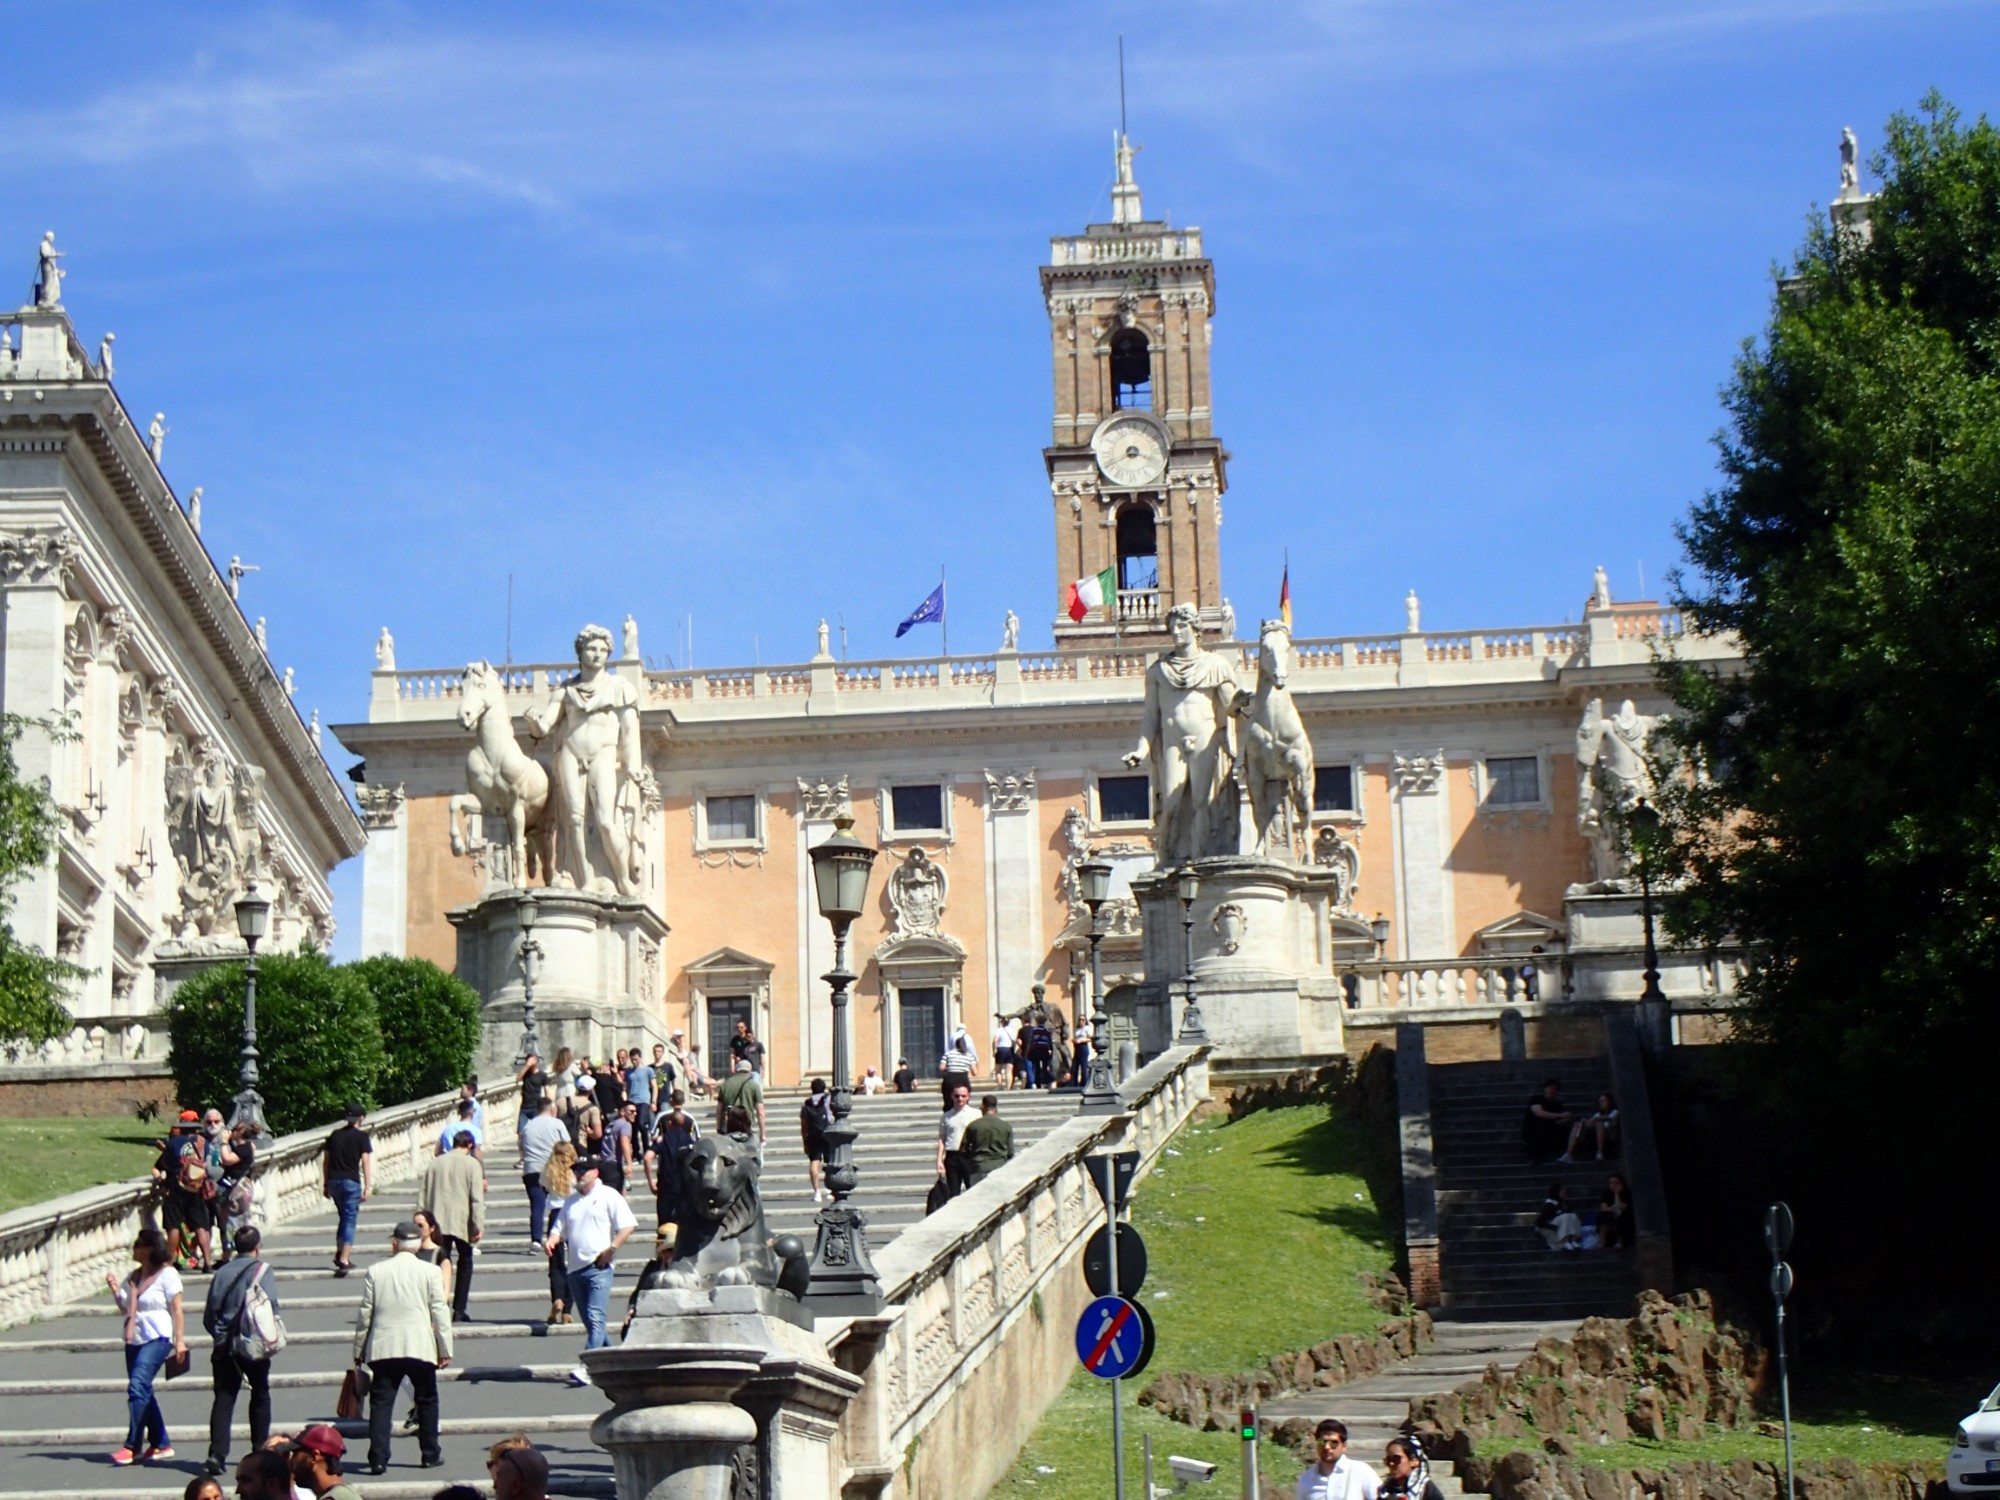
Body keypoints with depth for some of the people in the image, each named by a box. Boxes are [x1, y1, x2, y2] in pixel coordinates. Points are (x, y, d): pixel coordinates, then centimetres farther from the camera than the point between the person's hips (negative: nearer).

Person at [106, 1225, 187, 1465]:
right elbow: (125, 1308, 17)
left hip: (157, 1338, -8)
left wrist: (180, 1341, -14)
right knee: (143, 1391, 9)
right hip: (134, 1339, 8)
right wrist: (115, 1289, 1)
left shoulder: (167, 1274, -7)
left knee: (137, 1386, -18)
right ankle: (161, 1444, 18)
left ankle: (132, 1446, -17)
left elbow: (177, 1310, -9)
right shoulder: (133, 1276, 14)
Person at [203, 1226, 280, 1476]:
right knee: (260, 1396, 16)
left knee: (223, 1399, 0)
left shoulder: (222, 1272, 6)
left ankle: (217, 1453, -13)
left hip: (224, 1347, 2)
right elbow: (271, 1306, -13)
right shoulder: (263, 1270, -4)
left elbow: (209, 1313, 5)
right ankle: (261, 1450, 20)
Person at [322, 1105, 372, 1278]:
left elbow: (325, 1160, 13)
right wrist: (367, 1187, -7)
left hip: (334, 1181, 5)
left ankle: (339, 1254, 22)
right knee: (350, 1219, -1)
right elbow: (366, 1162, -8)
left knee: (344, 1217, 22)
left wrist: (325, 1184, 19)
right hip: (351, 1181, -5)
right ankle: (344, 1260, -9)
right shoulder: (361, 1136, -3)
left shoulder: (335, 1135, 12)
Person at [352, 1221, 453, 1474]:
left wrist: (359, 1349, 14)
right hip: (420, 1347, -1)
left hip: (384, 1348, 1)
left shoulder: (375, 1271, 3)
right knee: (427, 1400, 14)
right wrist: (445, 1349, 4)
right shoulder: (429, 1272, -1)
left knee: (380, 1403, 2)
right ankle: (430, 1454, 19)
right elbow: (440, 1312, -2)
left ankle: (378, 1459, -5)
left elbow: (365, 1314, 6)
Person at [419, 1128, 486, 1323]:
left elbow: (423, 1195, 10)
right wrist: (478, 1225, -8)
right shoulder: (471, 1164, -4)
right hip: (462, 1222, -3)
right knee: (465, 1263, 12)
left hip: (439, 1222, 3)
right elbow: (477, 1197, -10)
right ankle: (459, 1310, 7)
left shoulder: (435, 1163, 8)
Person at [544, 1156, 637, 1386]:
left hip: (599, 1267, -7)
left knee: (595, 1318, -16)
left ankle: (586, 1368, -25)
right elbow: (560, 1229, 18)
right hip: (575, 1268, 7)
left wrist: (611, 1249, -14)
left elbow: (628, 1225, -5)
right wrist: (551, 1240, -4)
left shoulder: (609, 1196, 0)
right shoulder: (570, 1201, 18)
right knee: (590, 1321, 10)